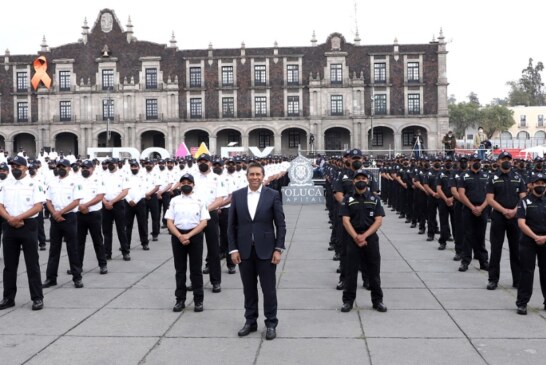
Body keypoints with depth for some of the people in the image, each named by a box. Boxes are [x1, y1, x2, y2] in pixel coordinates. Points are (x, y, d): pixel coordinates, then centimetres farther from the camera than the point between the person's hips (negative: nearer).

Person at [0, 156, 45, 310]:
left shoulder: (34, 185, -3)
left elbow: (38, 206, -11)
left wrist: (18, 217, -18)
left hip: (28, 226, -4)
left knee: (32, 264, 0)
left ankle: (37, 298, 6)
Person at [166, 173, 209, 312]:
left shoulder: (200, 201, 2)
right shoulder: (174, 201, 6)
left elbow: (204, 222, -4)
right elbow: (169, 222, 2)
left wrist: (188, 235, -14)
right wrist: (180, 236, -12)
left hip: (195, 236, -2)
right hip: (178, 236, 2)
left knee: (196, 269, 2)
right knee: (180, 269, 8)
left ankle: (198, 300, 10)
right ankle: (180, 300, 16)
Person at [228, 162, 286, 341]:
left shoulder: (273, 195, -3)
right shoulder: (237, 195, 3)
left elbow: (280, 224, -2)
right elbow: (231, 225, 5)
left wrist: (278, 249, -8)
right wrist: (233, 249, -1)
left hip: (266, 250, -2)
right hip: (244, 251, 2)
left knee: (269, 289, 4)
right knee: (249, 289, 12)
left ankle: (271, 324, 18)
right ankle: (250, 321, 25)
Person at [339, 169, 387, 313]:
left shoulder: (375, 199, 5)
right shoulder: (348, 199, 3)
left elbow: (378, 221, -3)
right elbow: (345, 221, -4)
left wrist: (364, 235, -14)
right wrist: (356, 237, -16)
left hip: (371, 239, 1)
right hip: (353, 239, -1)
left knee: (374, 272, 7)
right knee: (350, 271, 3)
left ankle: (377, 300, 18)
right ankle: (348, 300, 12)